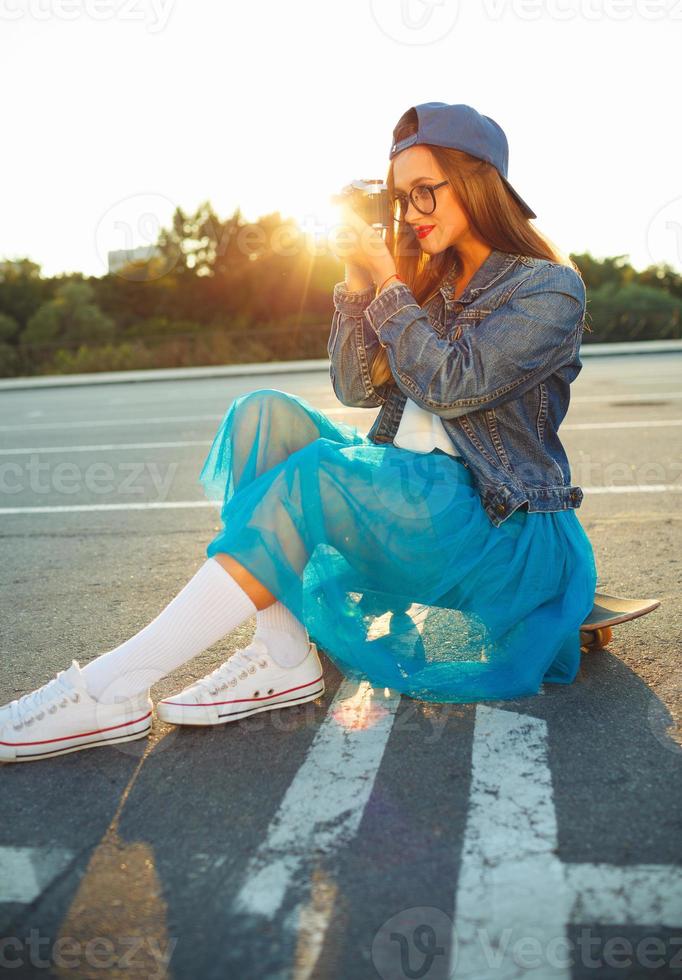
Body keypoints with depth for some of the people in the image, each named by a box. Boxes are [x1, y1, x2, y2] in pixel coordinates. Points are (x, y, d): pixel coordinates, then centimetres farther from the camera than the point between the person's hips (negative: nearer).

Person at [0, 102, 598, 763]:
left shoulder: (550, 288, -3)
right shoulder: (431, 282, 15)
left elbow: (451, 384, -16)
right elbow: (358, 389, 6)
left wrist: (386, 283, -12)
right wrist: (358, 283, -4)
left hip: (496, 522, -6)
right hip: (406, 494, 6)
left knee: (318, 477, -33)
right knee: (268, 413, -15)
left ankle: (117, 685, -29)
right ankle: (284, 661, -26)